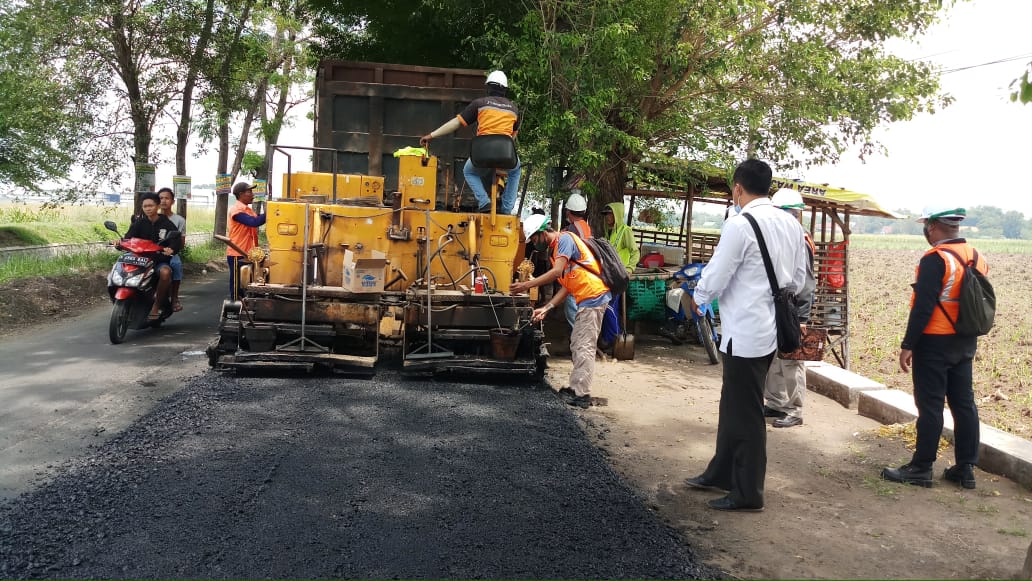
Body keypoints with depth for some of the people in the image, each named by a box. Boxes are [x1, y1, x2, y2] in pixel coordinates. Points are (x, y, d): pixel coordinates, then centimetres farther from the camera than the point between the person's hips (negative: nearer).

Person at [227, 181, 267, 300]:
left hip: (247, 254, 9)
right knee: (237, 286, -3)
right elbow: (254, 222, -27)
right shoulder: (237, 210, -15)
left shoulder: (247, 209, 16)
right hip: (237, 255, -9)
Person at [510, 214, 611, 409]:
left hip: (594, 296, -10)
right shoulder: (553, 250, 18)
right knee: (576, 346, 14)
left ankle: (581, 395, -6)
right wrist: (545, 308, 7)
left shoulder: (565, 239, -11)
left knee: (584, 347, -8)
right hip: (586, 299, 10)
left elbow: (557, 272, -23)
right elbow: (566, 286, 15)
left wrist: (527, 285, -21)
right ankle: (576, 388, 21)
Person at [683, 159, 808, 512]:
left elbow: (715, 277, -13)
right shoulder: (791, 225, 7)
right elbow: (798, 279, 13)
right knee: (734, 404, 20)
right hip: (770, 326, 8)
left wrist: (698, 298, 6)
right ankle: (721, 473, 33)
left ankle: (748, 493, 15)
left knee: (745, 412, 3)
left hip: (746, 331, -8)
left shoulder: (740, 224, -17)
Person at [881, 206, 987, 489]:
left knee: (930, 405, -2)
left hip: (934, 343, -8)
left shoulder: (935, 259, -17)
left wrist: (907, 345, -16)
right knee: (964, 403, 11)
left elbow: (923, 307, -20)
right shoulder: (977, 258, 9)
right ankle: (966, 468, 17)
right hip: (965, 343, 8)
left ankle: (921, 468, 6)